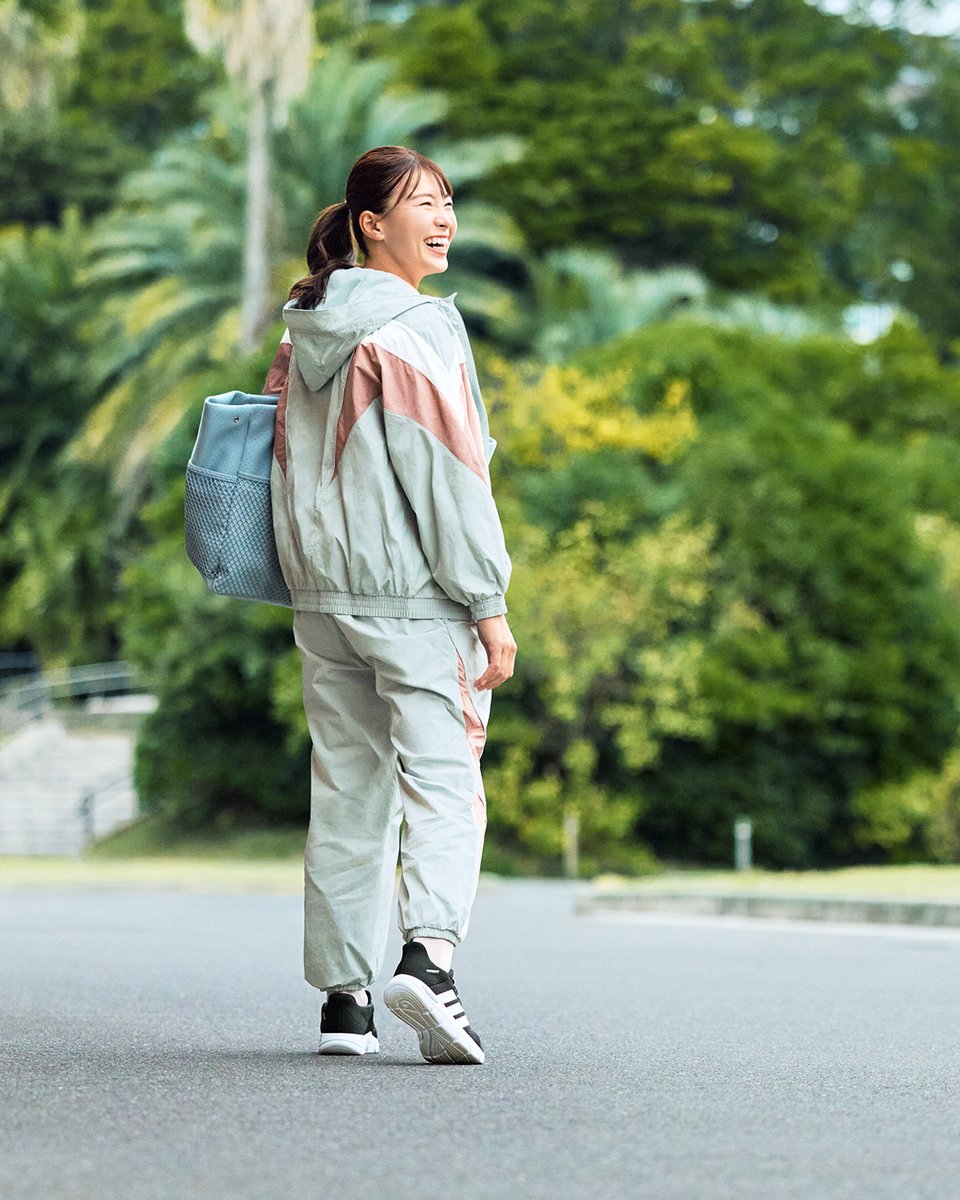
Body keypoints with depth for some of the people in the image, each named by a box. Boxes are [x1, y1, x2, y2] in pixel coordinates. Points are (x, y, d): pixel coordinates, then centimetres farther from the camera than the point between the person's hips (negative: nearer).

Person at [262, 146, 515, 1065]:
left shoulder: (301, 334, 12)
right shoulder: (417, 331, -11)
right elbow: (447, 473, -14)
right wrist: (489, 604, -10)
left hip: (321, 593, 7)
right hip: (416, 594, -7)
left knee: (346, 789, 11)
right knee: (443, 779, -7)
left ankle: (343, 997, 12)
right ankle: (429, 953, -26)